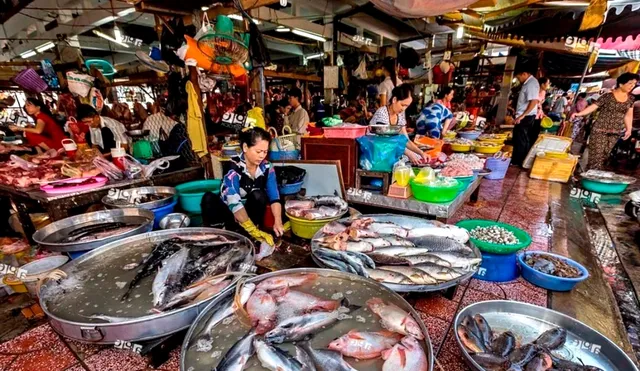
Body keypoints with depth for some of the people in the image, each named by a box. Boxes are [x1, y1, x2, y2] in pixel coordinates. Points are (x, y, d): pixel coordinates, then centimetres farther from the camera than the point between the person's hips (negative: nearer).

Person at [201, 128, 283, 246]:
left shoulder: (267, 167, -12)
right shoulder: (233, 168, -25)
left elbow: (274, 197, -15)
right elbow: (234, 203, -36)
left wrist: (278, 221, -33)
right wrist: (254, 231, -43)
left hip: (251, 213, 2)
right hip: (231, 214, -2)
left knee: (258, 195, -29)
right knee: (208, 198, -30)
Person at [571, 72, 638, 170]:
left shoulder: (631, 99, 9)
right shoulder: (608, 96, -6)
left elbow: (629, 115, 14)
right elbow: (593, 106, -9)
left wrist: (629, 129, 9)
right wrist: (579, 114, -25)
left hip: (615, 132, 5)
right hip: (600, 130, -5)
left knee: (604, 156, 7)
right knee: (596, 155, -9)